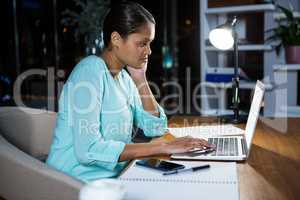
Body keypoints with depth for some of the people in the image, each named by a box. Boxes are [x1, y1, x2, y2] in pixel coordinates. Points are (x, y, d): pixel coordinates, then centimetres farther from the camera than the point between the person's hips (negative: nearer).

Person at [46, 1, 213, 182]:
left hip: (114, 176, 7)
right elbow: (88, 150, -26)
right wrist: (163, 147, -24)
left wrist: (140, 78, 0)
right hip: (81, 181, -7)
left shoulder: (124, 77, 7)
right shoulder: (90, 71, -16)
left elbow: (155, 127, 9)